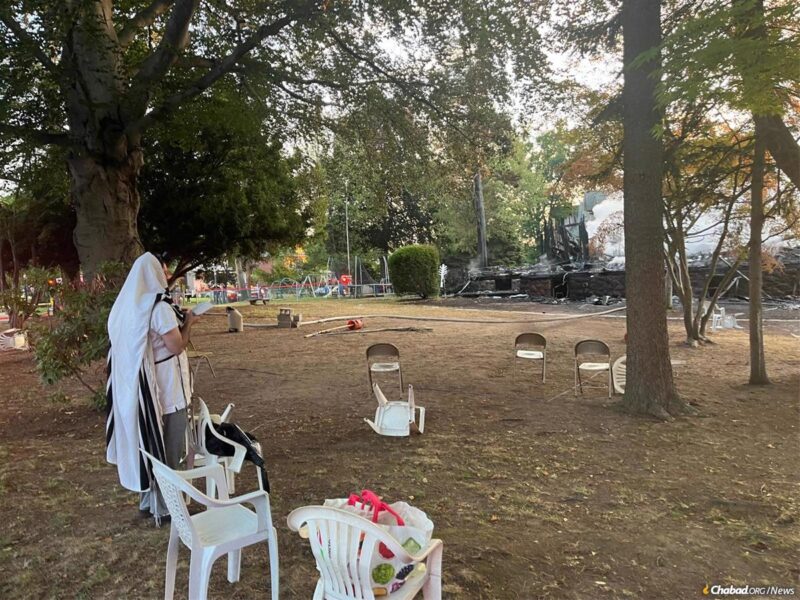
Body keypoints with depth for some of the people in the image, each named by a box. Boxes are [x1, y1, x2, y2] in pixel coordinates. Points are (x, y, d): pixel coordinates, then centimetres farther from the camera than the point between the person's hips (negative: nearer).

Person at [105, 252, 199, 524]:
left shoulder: (130, 306, 7)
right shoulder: (160, 307, -20)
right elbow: (177, 346, -19)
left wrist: (179, 321, 14)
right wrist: (188, 323, -4)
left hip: (138, 385, 8)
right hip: (164, 387, -8)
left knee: (150, 442, 19)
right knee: (167, 447, 3)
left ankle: (149, 500, 32)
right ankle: (165, 507, 14)